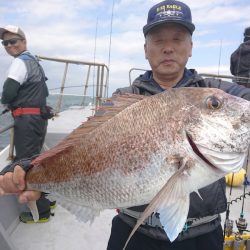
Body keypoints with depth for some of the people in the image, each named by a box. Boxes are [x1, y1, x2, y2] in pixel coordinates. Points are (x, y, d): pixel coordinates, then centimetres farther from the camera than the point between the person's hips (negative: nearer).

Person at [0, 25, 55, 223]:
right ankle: (47, 199, 31)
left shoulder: (21, 61, -10)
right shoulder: (34, 61, 20)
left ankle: (41, 212, 5)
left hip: (27, 120, -10)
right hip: (39, 117, 10)